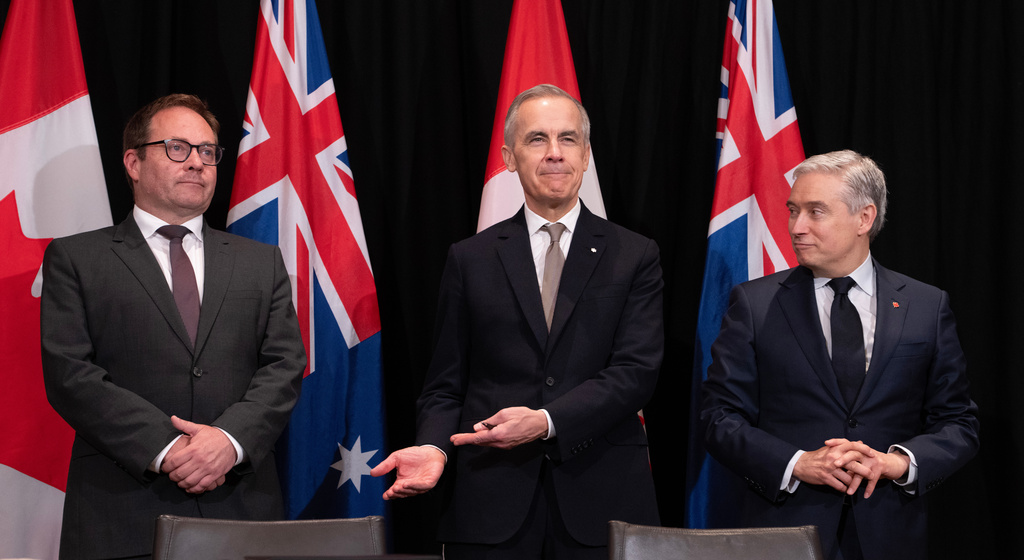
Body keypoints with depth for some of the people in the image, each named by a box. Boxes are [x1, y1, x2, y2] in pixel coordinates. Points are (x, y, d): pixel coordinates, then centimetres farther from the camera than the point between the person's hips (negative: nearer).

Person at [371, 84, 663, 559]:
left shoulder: (635, 257, 5)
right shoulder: (469, 260, 9)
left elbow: (636, 371, -6)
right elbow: (445, 384, 8)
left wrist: (546, 422, -18)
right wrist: (434, 447, -12)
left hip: (602, 502, 0)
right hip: (492, 504, 1)